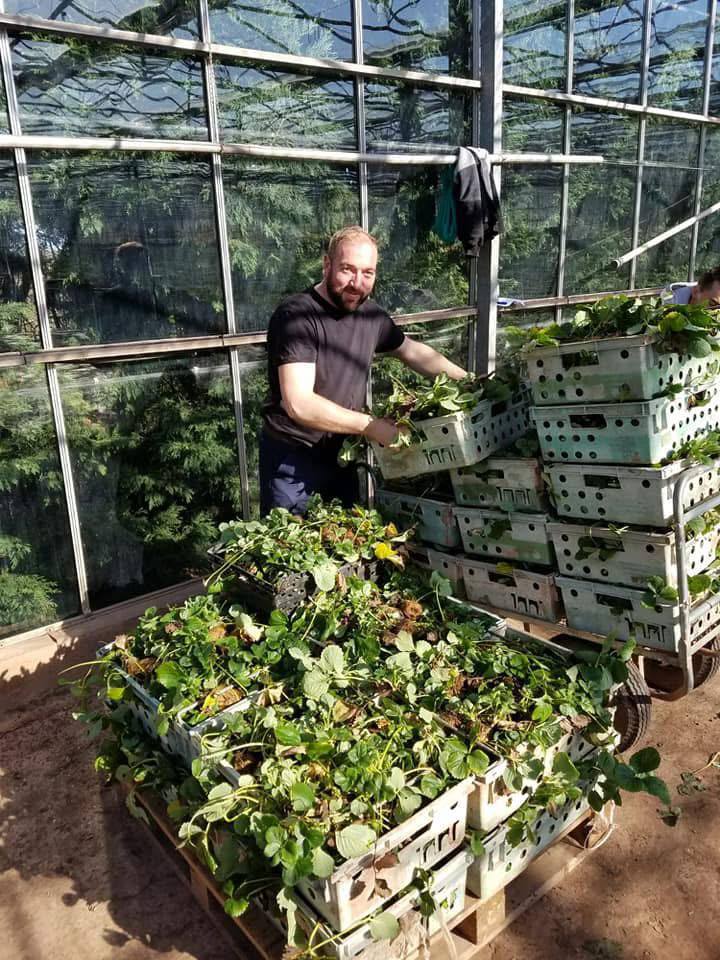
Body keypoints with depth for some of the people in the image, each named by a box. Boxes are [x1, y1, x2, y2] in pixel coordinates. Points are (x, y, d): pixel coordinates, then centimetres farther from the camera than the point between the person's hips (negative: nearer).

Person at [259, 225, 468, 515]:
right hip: (293, 459, -6)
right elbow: (299, 404, -30)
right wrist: (371, 426, -27)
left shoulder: (370, 314, 0)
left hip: (340, 454, 6)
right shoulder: (296, 316, -21)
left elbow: (413, 351, 18)